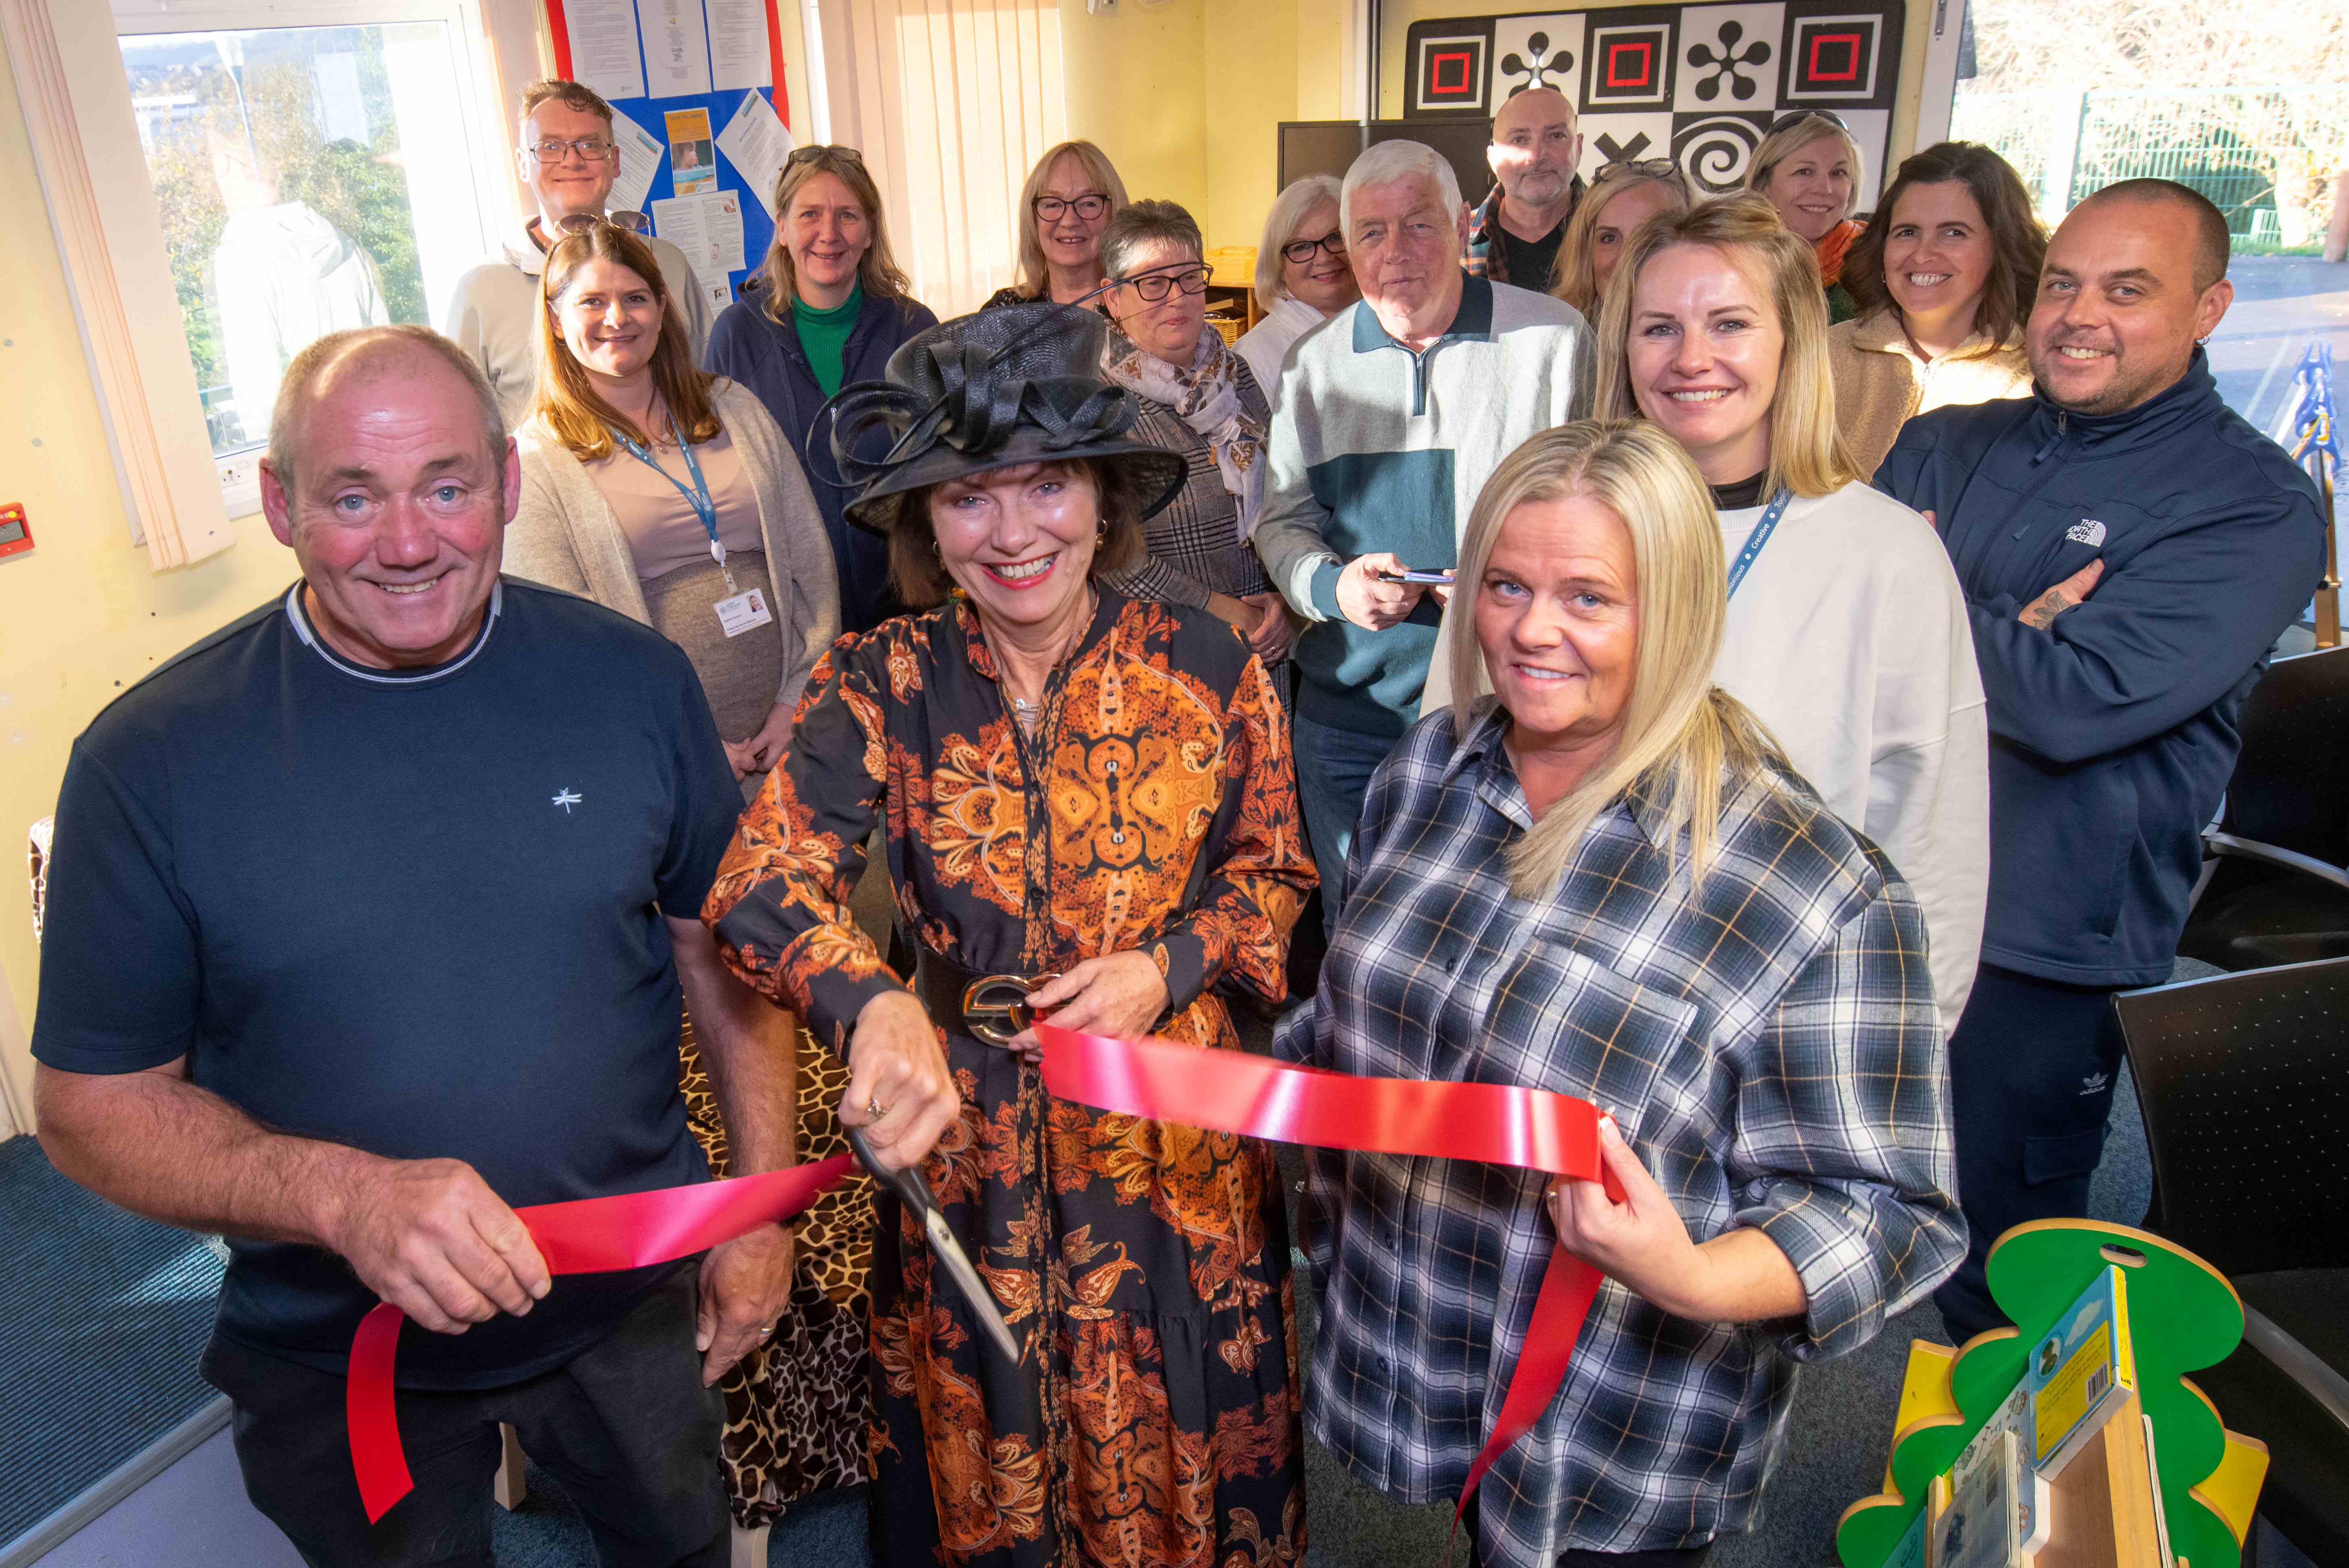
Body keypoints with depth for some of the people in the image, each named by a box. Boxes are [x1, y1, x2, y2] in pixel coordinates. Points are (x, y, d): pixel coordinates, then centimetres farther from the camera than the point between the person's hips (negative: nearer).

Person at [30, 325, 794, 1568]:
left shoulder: (629, 681, -11)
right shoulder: (152, 757, -16)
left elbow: (720, 943, 0)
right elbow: (92, 1099, -11)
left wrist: (762, 1204, -1)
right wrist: (345, 1196, -28)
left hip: (637, 1301, 2)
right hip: (340, 1362, -1)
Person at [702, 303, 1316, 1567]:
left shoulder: (1204, 665, -9)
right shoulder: (882, 685, -10)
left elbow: (1274, 870, 2)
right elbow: (759, 882, -21)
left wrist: (1165, 966, -16)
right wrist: (876, 1010, -39)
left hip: (1175, 1137, 1)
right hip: (964, 1125, 0)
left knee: (1186, 1444, 21)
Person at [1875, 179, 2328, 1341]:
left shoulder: (2257, 505, -7)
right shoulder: (1943, 446, 10)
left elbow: (2078, 702, -20)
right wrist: (1999, 641, -15)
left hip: (2035, 952, -4)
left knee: (1986, 1280, 11)